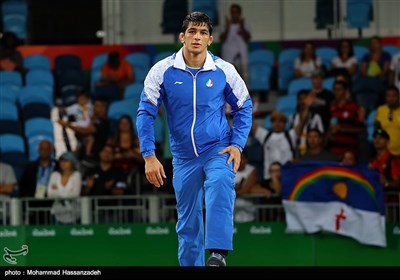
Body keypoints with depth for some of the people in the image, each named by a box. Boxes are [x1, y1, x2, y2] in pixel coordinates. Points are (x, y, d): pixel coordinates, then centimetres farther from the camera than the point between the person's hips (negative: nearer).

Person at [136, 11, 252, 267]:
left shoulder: (224, 70, -4)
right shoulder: (163, 71, -5)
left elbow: (244, 107, 10)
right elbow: (146, 113, -1)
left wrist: (238, 144, -2)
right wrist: (149, 156, -8)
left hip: (217, 150, -2)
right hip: (184, 157, 2)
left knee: (220, 183, -33)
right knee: (188, 223, 5)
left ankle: (218, 254, -43)